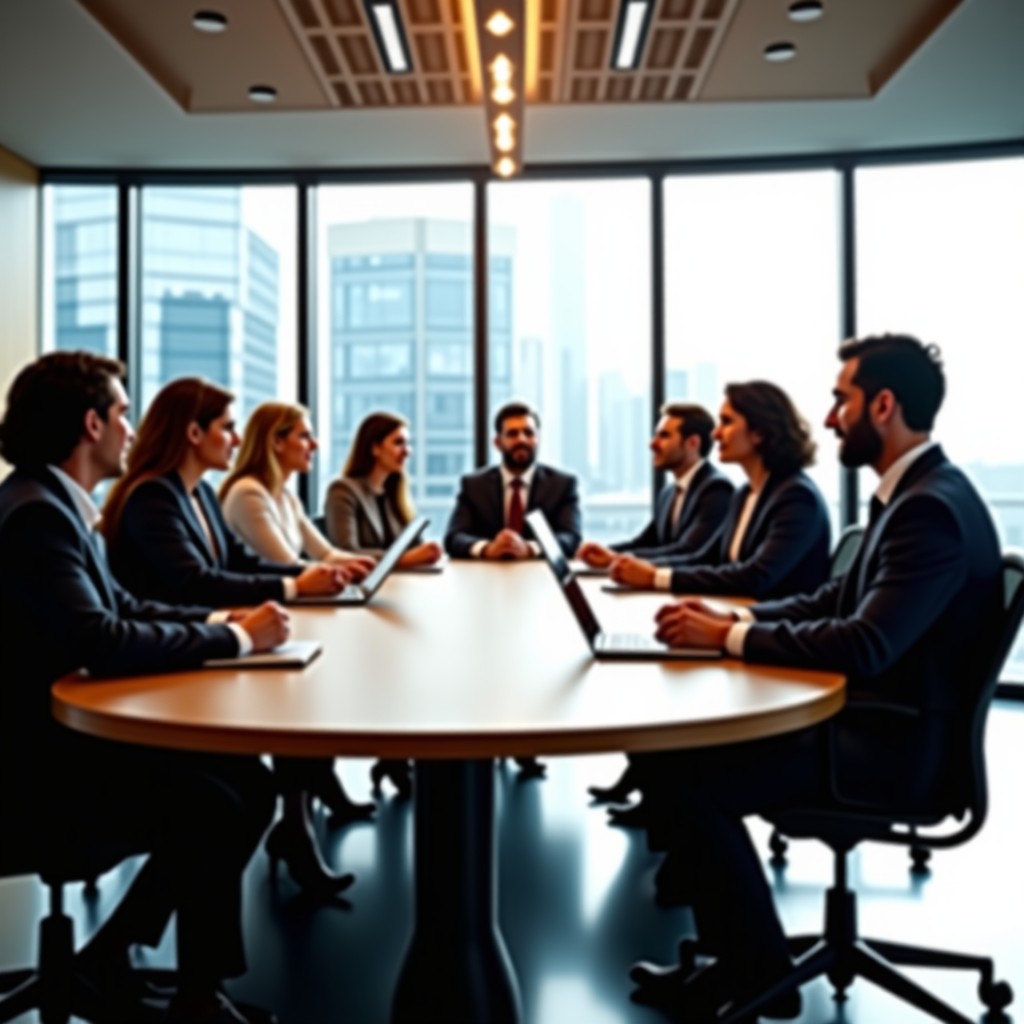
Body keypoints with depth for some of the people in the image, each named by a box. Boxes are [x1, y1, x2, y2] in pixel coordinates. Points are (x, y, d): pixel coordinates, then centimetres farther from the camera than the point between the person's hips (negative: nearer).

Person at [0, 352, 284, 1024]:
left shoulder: (61, 504, 9)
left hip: (74, 731, 10)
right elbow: (100, 640, -32)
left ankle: (113, 952, 15)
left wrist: (217, 619, -2)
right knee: (213, 807, -21)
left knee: (252, 785, 4)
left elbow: (123, 607, 13)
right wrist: (233, 639, -23)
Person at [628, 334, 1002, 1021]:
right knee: (693, 737, 3)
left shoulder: (933, 508, -22)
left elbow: (863, 646, -30)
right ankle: (740, 959, 12)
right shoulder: (912, 492, 10)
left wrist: (728, 638, -21)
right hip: (874, 716, 10)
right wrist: (734, 618, 1)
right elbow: (835, 601, 15)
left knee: (693, 772, -15)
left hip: (899, 740, -10)